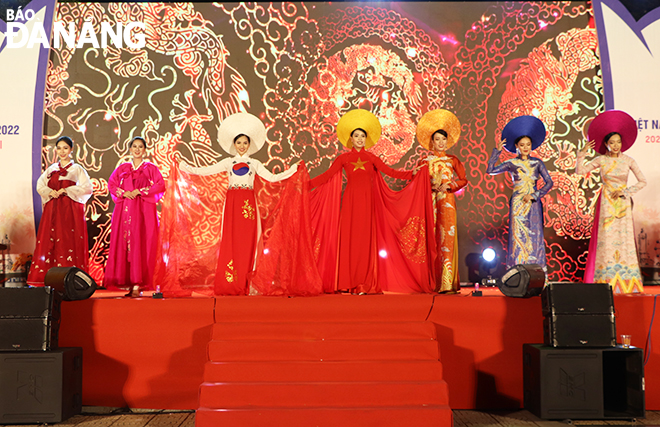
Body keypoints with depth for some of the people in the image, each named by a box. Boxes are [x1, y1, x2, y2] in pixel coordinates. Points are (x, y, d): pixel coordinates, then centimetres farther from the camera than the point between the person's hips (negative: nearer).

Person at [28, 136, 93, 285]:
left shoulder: (77, 169, 6)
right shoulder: (51, 169, 19)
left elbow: (87, 187, -6)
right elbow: (40, 185, 12)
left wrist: (66, 190, -14)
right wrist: (50, 192, -8)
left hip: (70, 210, -4)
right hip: (52, 210, 4)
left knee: (69, 241, -10)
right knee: (48, 241, -2)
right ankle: (45, 278, 1)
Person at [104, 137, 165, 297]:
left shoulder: (151, 168, 9)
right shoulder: (122, 168, 17)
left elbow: (160, 186, -4)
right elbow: (111, 184, 10)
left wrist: (139, 191, -10)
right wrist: (124, 192, -8)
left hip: (144, 211, -3)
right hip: (124, 210, 3)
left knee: (141, 246, -9)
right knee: (123, 244, -3)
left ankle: (137, 285, -11)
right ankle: (125, 283, 1)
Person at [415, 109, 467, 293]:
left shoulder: (452, 160, 10)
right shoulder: (425, 161, 11)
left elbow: (463, 180, 9)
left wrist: (449, 185, -7)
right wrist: (431, 186, -10)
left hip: (447, 201, -1)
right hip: (430, 201, 1)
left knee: (447, 238, -9)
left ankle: (447, 284, -11)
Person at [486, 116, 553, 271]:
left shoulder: (537, 163, 7)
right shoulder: (511, 163, 4)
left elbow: (549, 182, 3)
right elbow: (490, 170, -7)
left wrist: (534, 195, -8)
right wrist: (497, 151, -8)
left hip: (533, 204, 1)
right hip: (517, 204, -1)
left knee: (535, 237, 0)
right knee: (518, 237, -3)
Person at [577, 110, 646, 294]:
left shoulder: (628, 160, 3)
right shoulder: (601, 160, 2)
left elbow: (642, 182, 5)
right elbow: (580, 171, -6)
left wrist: (625, 191, -5)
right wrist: (582, 153, -14)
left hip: (623, 203, 1)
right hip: (607, 203, -1)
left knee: (625, 237, -2)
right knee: (607, 237, -6)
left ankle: (626, 282, 3)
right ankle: (607, 280, -4)